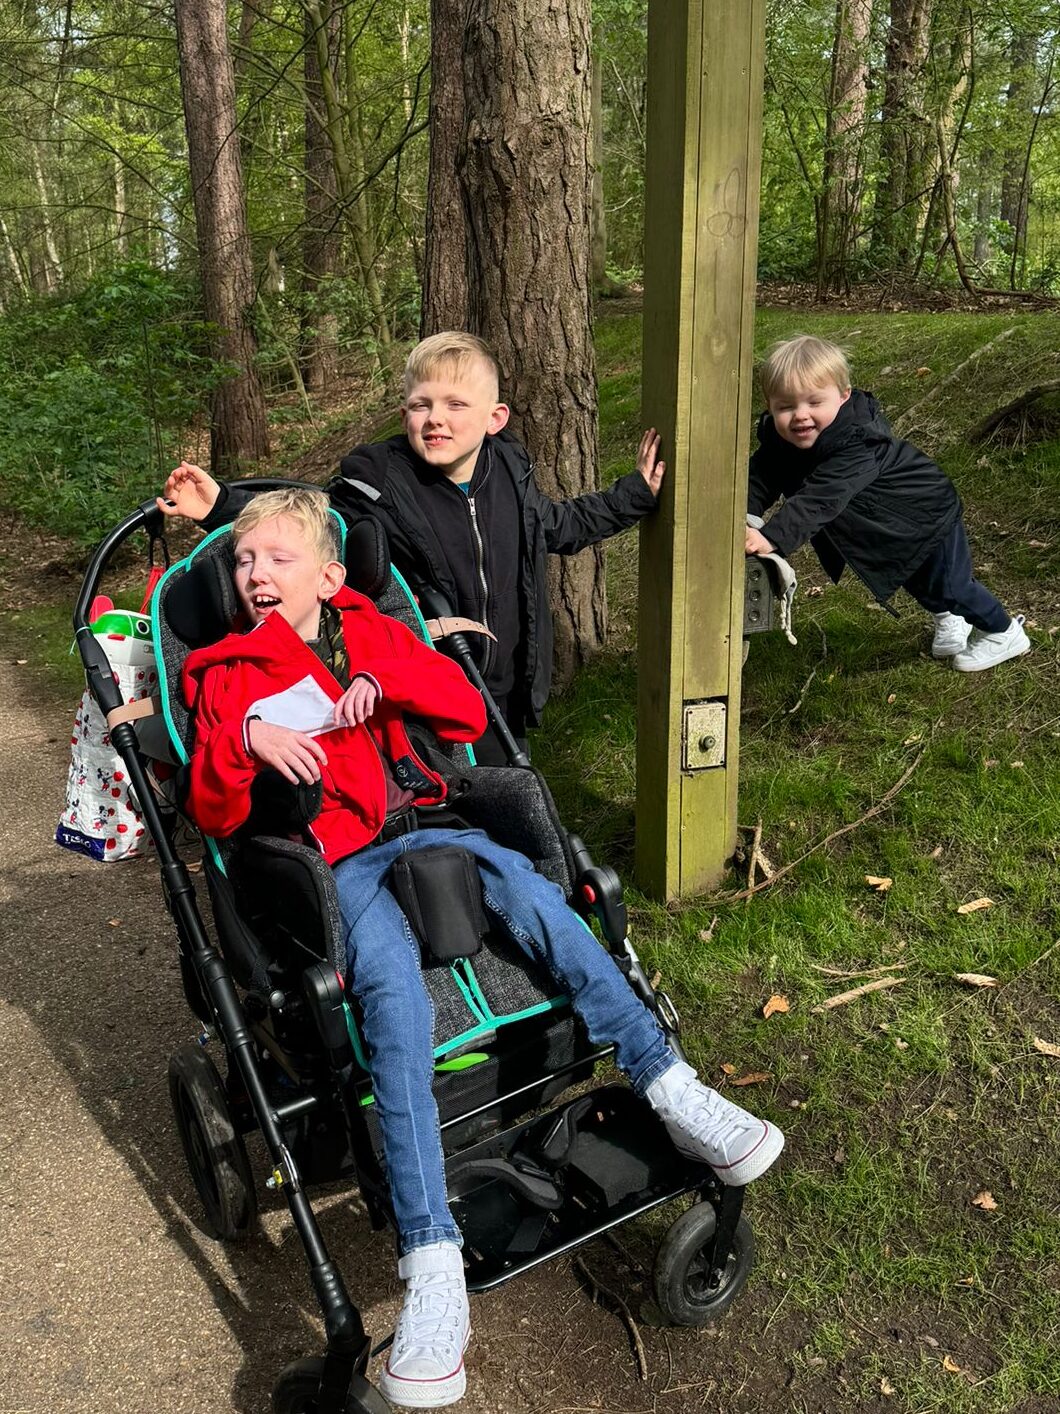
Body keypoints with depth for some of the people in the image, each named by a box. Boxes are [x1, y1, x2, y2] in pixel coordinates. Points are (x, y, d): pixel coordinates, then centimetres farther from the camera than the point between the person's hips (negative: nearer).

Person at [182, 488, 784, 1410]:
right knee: (396, 999, -30)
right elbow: (216, 815, 1)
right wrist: (246, 739, -19)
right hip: (331, 866, -3)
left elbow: (469, 714, 10)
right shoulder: (226, 676, 13)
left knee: (532, 895, -27)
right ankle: (433, 1265, -38)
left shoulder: (368, 632, 19)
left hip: (417, 831, 3)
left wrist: (384, 678, -5)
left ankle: (670, 1090, -25)